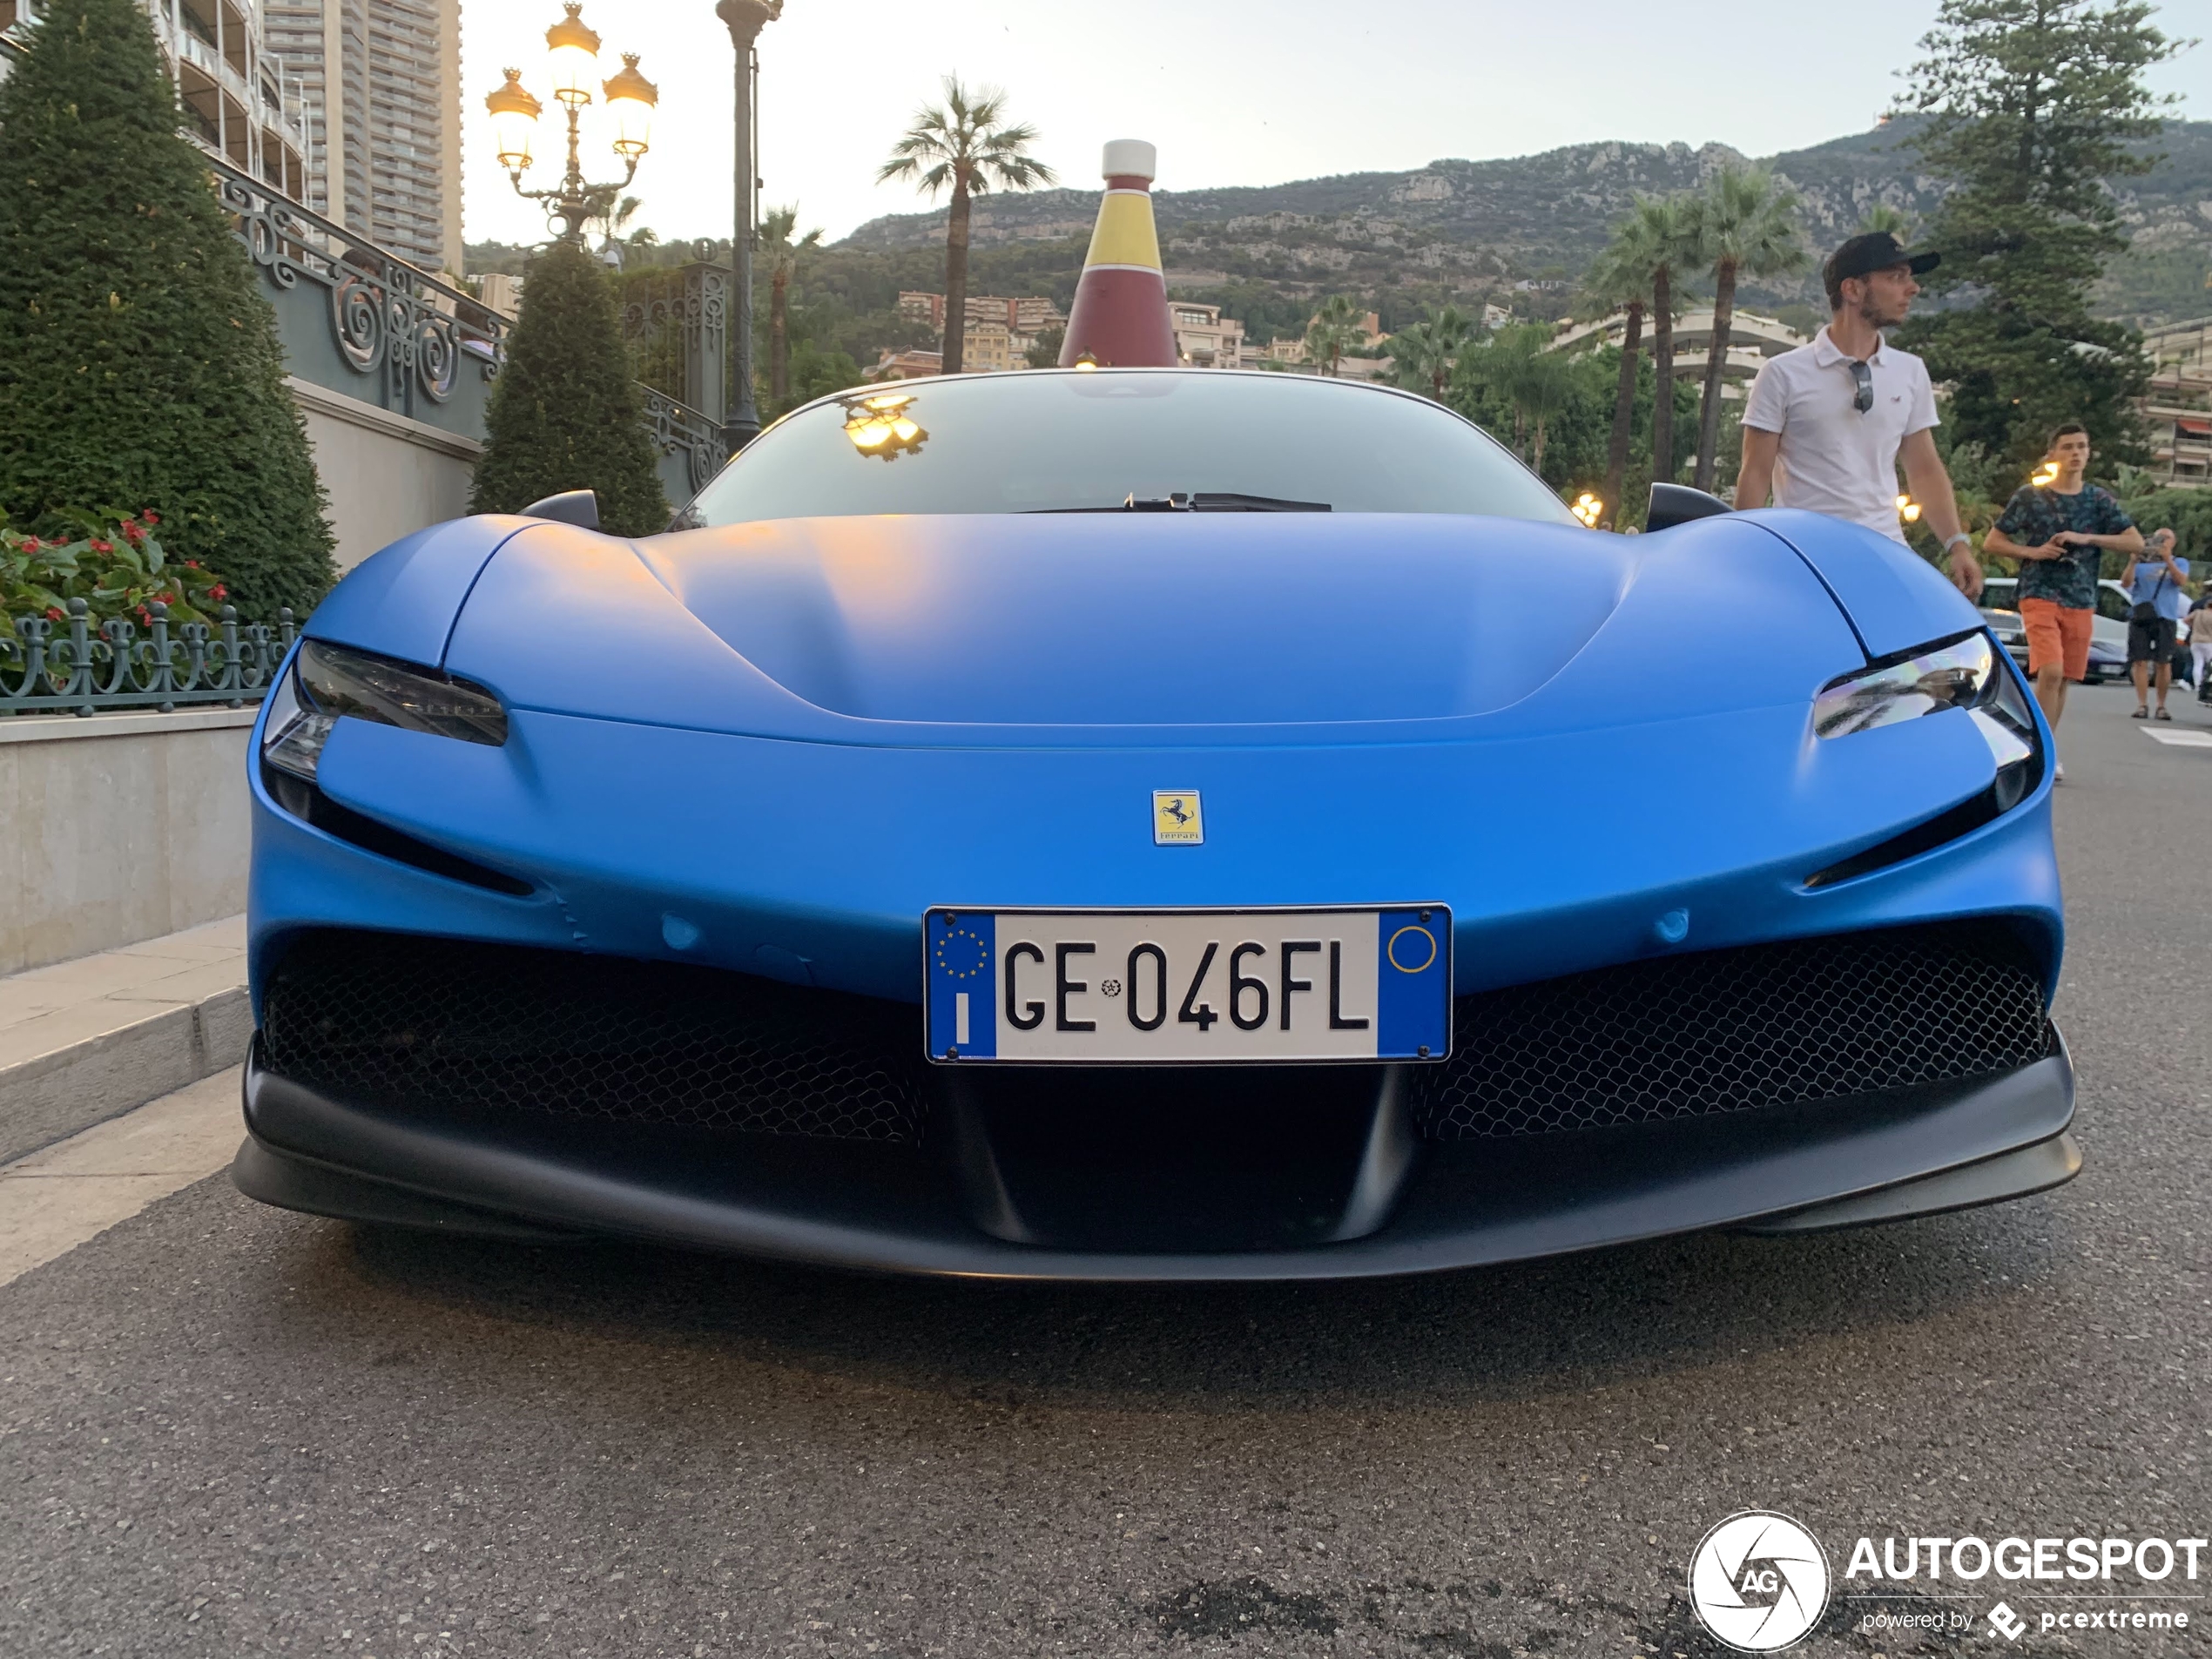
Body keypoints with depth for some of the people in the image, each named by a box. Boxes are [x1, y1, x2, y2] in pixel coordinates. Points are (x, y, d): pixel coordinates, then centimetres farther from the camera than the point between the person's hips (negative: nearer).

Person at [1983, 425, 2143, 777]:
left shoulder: (2099, 499, 7)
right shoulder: (2029, 496, 1)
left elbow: (2136, 542, 3)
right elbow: (1991, 543, 3)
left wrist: (2087, 539, -10)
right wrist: (2032, 552, -12)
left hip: (2081, 602, 4)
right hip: (2040, 597, -3)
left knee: (2063, 679, 7)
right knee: (2051, 672, -19)